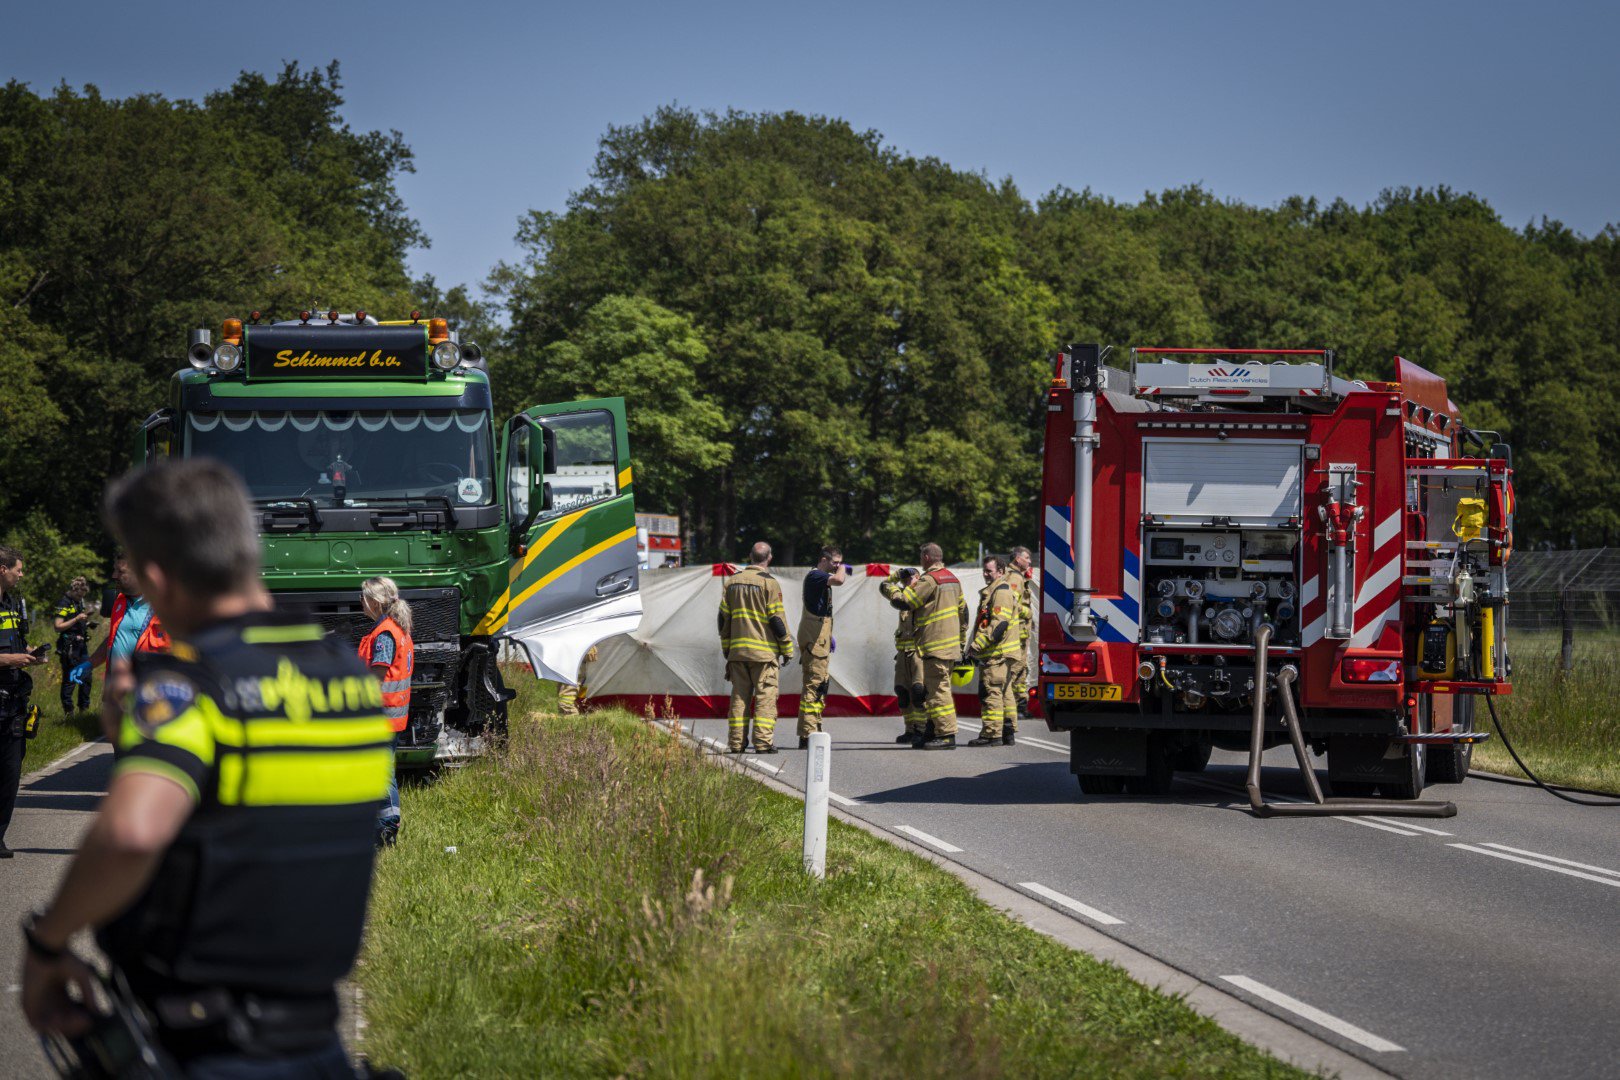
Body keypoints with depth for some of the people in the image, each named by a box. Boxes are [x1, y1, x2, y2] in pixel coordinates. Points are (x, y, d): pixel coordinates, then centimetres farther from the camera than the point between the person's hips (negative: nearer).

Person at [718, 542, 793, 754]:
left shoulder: (733, 581, 9)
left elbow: (723, 617, 12)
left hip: (737, 650, 5)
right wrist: (787, 649, 0)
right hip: (763, 652, -5)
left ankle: (736, 742, 8)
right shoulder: (768, 583, -8)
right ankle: (763, 742, -8)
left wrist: (726, 648, 20)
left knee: (739, 696, 9)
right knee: (765, 696, -2)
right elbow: (777, 619, -9)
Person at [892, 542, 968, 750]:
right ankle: (933, 732, 18)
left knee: (938, 689, -10)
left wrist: (910, 586, 6)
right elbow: (963, 611, 21)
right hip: (951, 645, 10)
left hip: (935, 645, -10)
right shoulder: (952, 579, 17)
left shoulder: (929, 580, -12)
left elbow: (903, 602, -14)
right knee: (934, 688, 15)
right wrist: (962, 641, 27)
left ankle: (946, 735, -13)